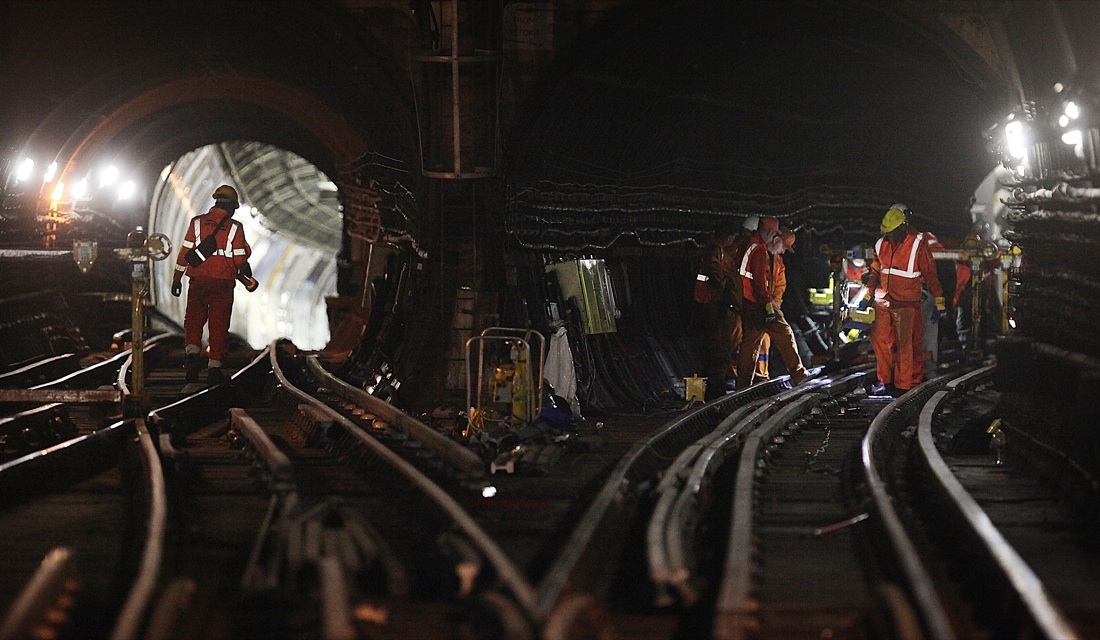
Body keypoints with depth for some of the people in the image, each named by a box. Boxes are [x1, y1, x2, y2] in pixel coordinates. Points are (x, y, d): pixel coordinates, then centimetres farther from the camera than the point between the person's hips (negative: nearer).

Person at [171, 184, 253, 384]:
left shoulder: (197, 223, 2)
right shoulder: (235, 227, -4)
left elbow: (184, 252, 1)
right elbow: (240, 259, -3)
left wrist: (177, 278, 8)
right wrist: (245, 270, 19)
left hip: (198, 281, 1)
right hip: (223, 283, -1)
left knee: (193, 320, 12)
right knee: (219, 325, 6)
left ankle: (192, 354, -10)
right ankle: (215, 367, 4)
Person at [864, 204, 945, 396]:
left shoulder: (918, 245, -9)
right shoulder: (882, 244, 7)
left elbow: (930, 274, -7)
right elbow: (875, 271, 20)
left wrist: (938, 303, -7)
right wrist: (868, 294, 16)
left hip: (906, 304, -5)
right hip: (884, 302, 5)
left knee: (905, 344, -3)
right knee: (879, 340, 2)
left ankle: (903, 385, 3)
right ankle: (885, 380, 12)